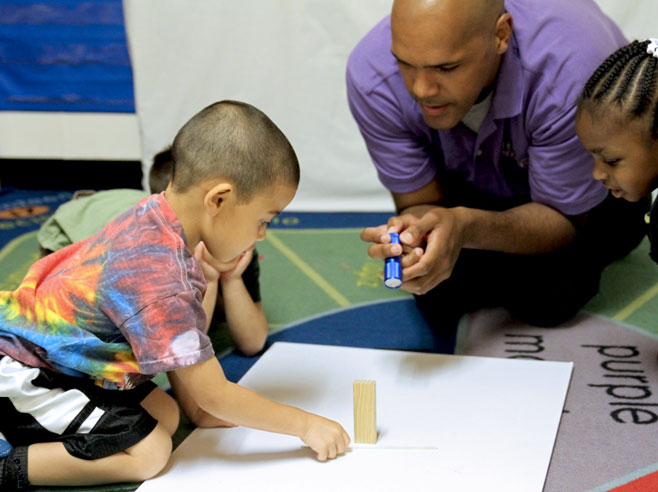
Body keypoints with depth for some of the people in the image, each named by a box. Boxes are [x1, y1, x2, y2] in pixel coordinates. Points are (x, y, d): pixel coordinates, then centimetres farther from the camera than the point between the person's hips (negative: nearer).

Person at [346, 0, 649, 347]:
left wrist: (467, 227, -48)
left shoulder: (574, 69, -41)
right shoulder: (371, 77, -32)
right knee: (438, 296, -17)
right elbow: (419, 204, -20)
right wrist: (406, 234, -47)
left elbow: (564, 219, -28)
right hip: (469, 186, 3)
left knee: (547, 297, -23)